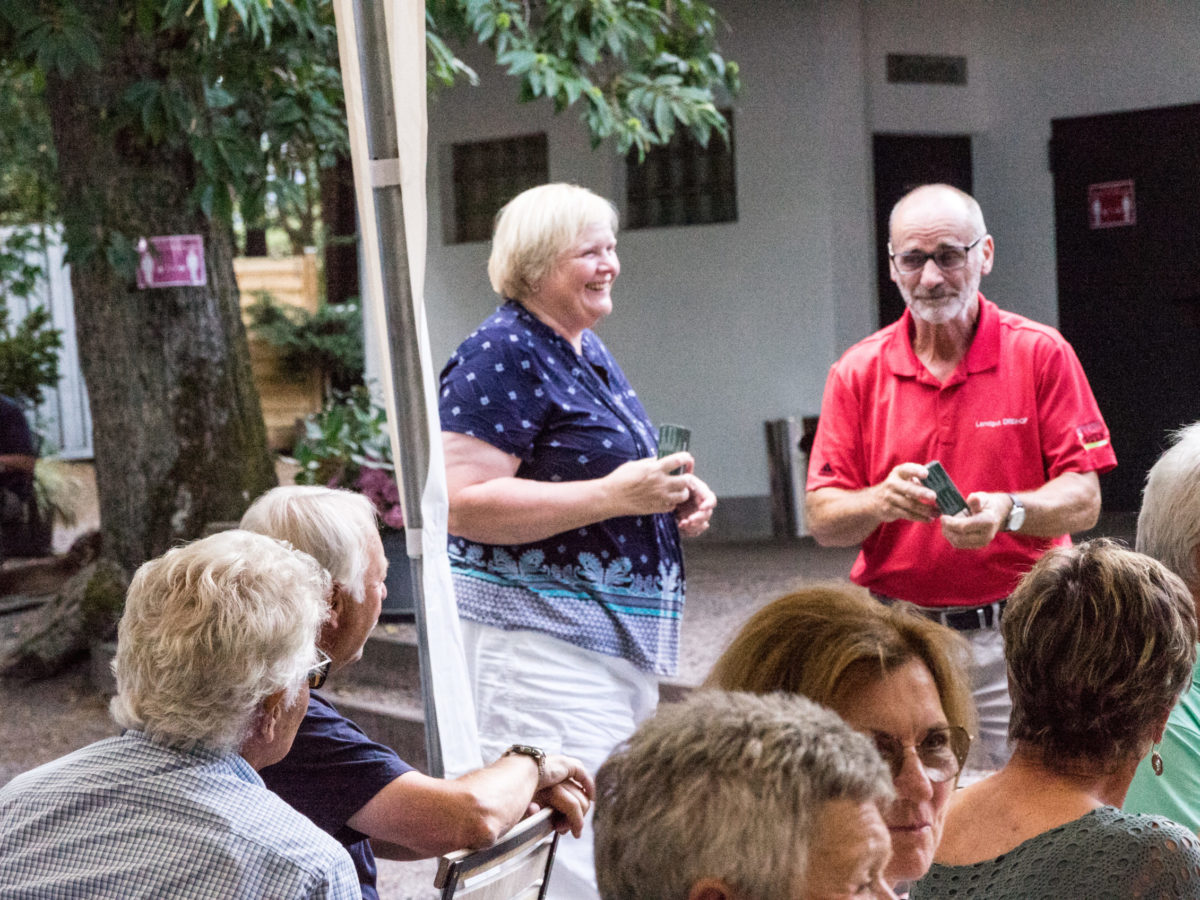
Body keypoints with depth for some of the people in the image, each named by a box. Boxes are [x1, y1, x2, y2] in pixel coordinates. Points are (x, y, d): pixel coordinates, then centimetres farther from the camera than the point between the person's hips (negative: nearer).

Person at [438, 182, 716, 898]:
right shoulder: (503, 355, -12)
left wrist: (674, 494, 9)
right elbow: (462, 504, -22)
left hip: (621, 636, 10)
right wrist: (613, 495, -23)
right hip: (540, 639, -10)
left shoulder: (588, 349, 16)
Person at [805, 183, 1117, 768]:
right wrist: (881, 501, -18)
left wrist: (1008, 511, -22)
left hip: (1017, 636, -1)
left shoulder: (1040, 354, 1)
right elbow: (822, 519, 3)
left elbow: (1083, 499, -3)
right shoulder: (858, 373, 5)